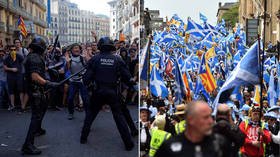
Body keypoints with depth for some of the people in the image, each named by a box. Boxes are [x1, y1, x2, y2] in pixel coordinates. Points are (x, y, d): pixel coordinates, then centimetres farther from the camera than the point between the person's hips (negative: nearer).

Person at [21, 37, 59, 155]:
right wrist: (49, 84, -32)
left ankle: (37, 130, 45)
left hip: (37, 89, 10)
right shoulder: (35, 58, -20)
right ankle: (28, 145, -14)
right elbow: (35, 77, -31)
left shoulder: (32, 56, 10)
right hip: (35, 89, -10)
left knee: (43, 107, 29)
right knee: (36, 115, -12)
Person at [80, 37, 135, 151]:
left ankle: (83, 138, 27)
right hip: (113, 93, 0)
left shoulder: (94, 59, -5)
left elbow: (87, 78, -5)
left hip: (98, 92, 0)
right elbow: (127, 77, -5)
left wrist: (86, 82, 15)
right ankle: (129, 143, 9)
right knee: (119, 117, 8)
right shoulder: (118, 59, -5)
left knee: (90, 114, 20)